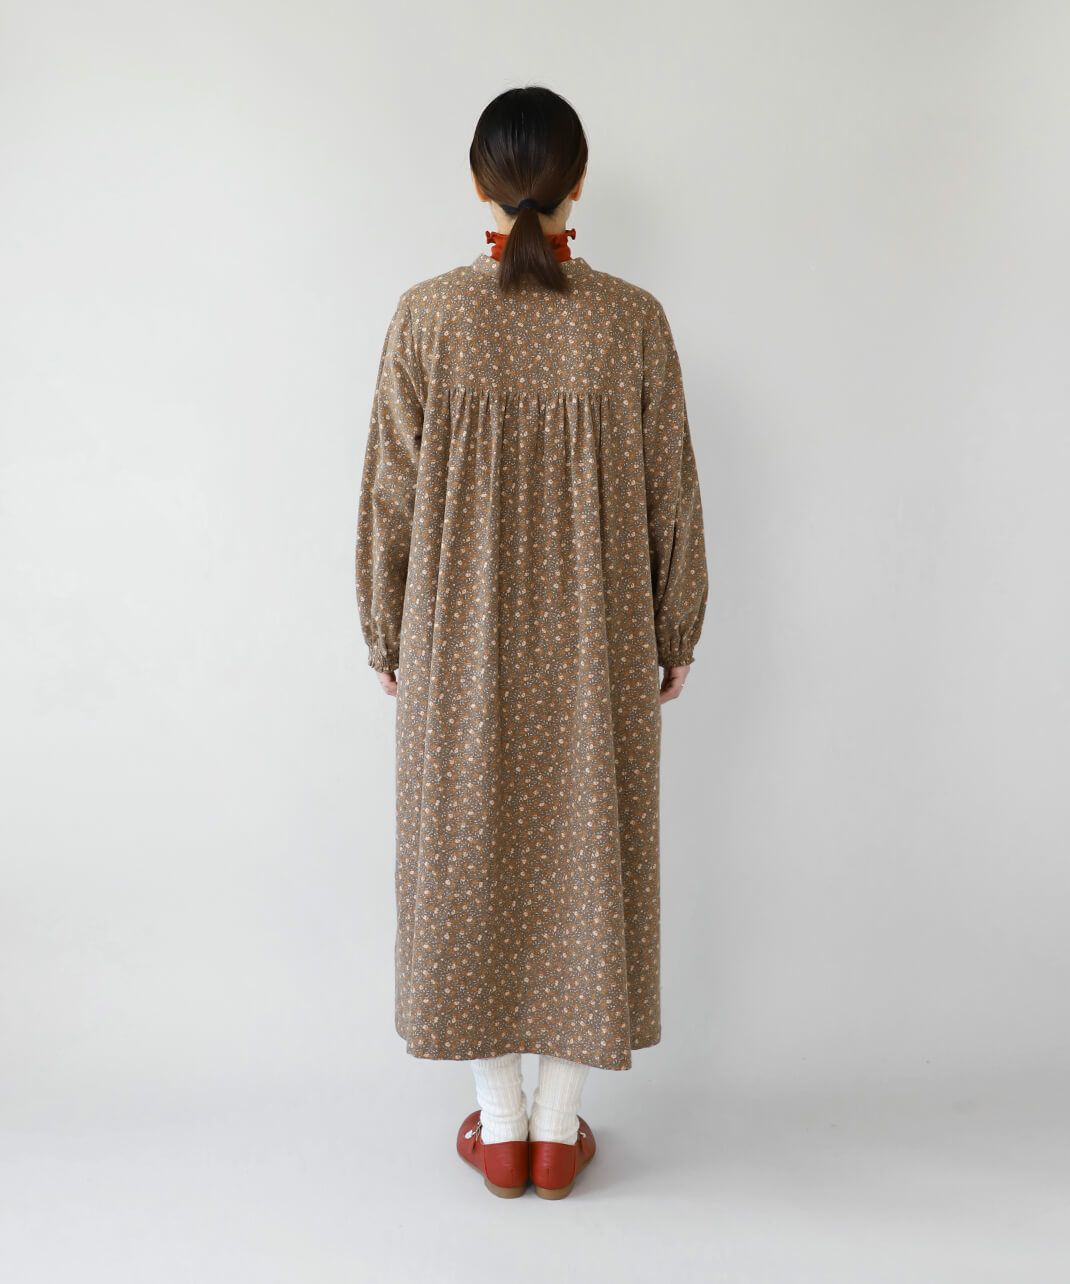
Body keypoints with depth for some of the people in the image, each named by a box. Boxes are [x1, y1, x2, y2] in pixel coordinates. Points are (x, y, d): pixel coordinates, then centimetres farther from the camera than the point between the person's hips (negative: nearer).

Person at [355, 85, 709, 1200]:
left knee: (468, 855, 13)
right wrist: (675, 636, 10)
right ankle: (558, 1127, 24)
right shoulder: (633, 321, -6)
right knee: (587, 851, 12)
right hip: (598, 646, 1)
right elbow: (670, 494, -2)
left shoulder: (428, 317, -8)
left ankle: (499, 1127, 24)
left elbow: (391, 492, -4)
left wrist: (387, 636, 8)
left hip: (460, 644, 0)